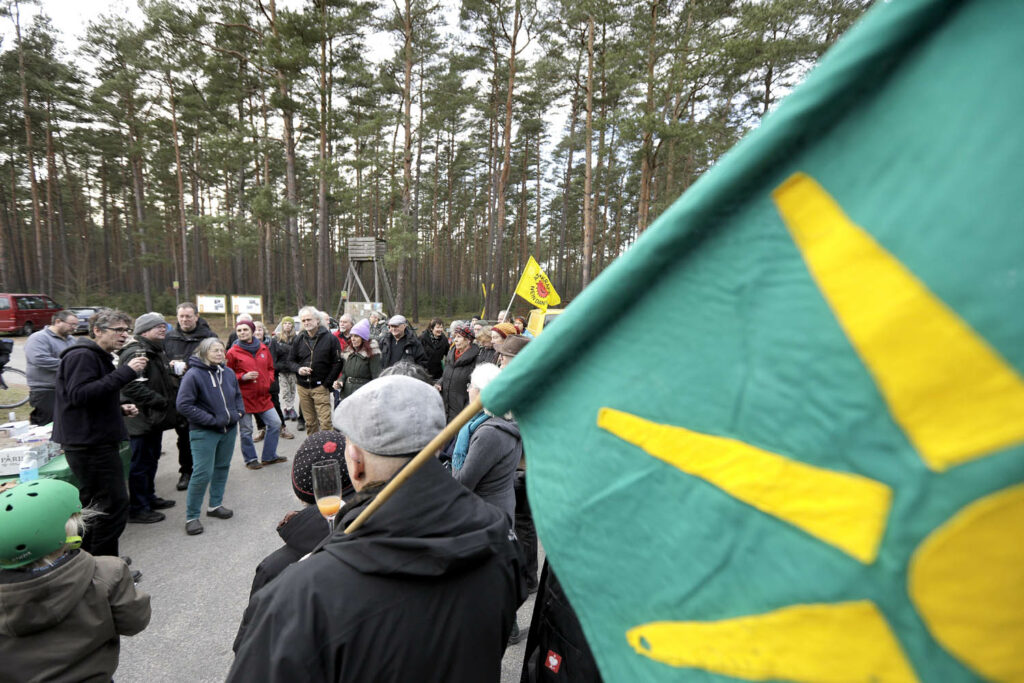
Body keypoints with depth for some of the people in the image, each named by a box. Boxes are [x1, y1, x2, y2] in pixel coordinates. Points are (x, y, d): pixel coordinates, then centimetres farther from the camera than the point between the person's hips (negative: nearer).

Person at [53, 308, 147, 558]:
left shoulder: (99, 357, 19)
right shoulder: (82, 356, -14)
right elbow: (79, 394, -28)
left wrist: (120, 409, 9)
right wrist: (125, 372, -31)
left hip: (95, 442, 11)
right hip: (89, 443, -11)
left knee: (94, 505, 19)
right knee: (114, 504, -8)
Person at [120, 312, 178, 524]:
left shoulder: (157, 352, 16)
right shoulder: (135, 354, -18)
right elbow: (132, 387, -28)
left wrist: (173, 395, 10)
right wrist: (161, 401, -24)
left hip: (155, 418, 10)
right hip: (142, 418, -10)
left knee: (151, 460, 20)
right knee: (141, 463, 0)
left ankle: (149, 497, 34)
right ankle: (137, 509, 11)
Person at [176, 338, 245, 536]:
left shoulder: (228, 373, 4)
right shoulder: (193, 374, -15)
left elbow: (238, 395, 20)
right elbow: (183, 405, -18)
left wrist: (239, 412, 3)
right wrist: (210, 419, -18)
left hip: (229, 430, 6)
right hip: (204, 432, -6)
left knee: (222, 468, 16)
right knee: (203, 473, -7)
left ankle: (215, 505, 33)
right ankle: (191, 516, 9)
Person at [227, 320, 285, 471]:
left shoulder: (263, 349, 7)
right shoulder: (233, 352, -6)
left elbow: (270, 368, 19)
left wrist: (269, 380, 2)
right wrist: (243, 377, -17)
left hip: (263, 396, 4)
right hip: (244, 397, -4)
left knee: (275, 424, 5)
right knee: (246, 430, 4)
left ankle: (269, 456, 20)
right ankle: (251, 459, 23)